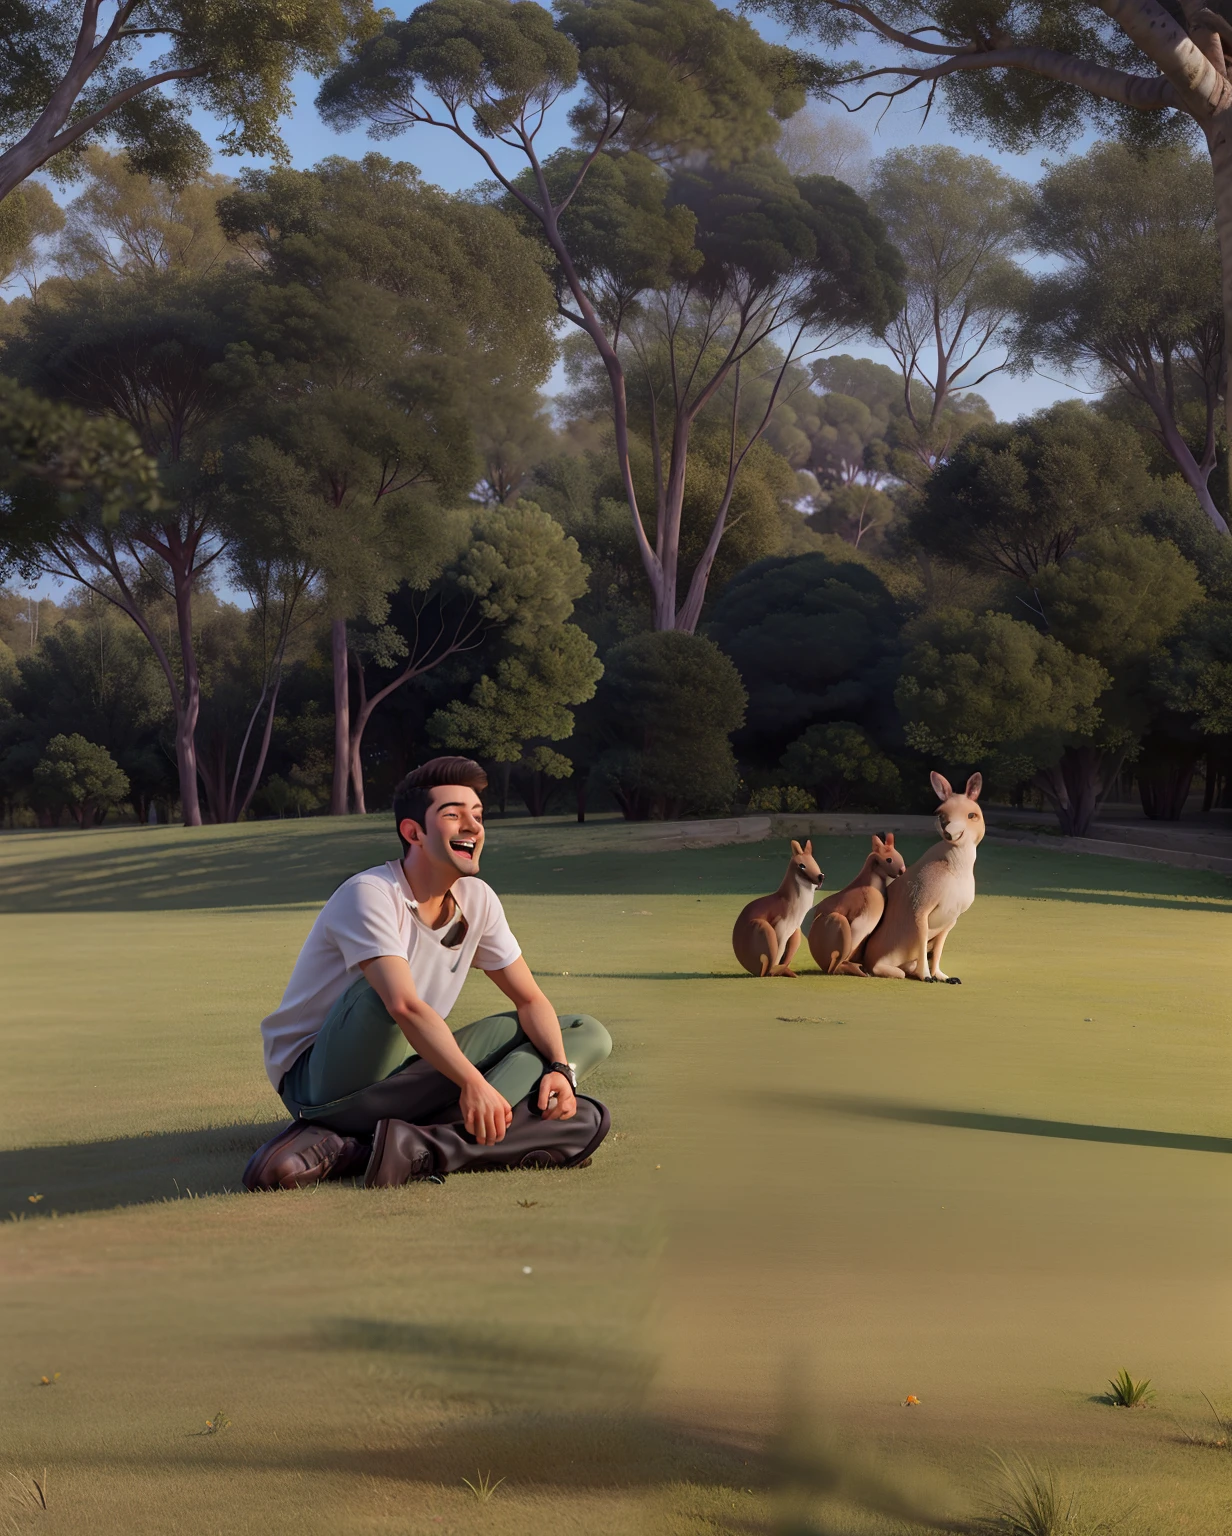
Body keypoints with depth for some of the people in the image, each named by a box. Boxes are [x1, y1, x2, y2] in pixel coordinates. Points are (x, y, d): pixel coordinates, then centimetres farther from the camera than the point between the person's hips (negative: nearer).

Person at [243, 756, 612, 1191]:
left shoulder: (478, 900, 5)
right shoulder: (370, 894, -18)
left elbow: (529, 999, 7)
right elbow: (405, 1006, -33)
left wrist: (559, 1068, -13)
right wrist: (473, 1082, -44)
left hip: (412, 1072, 8)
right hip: (324, 1083, -8)